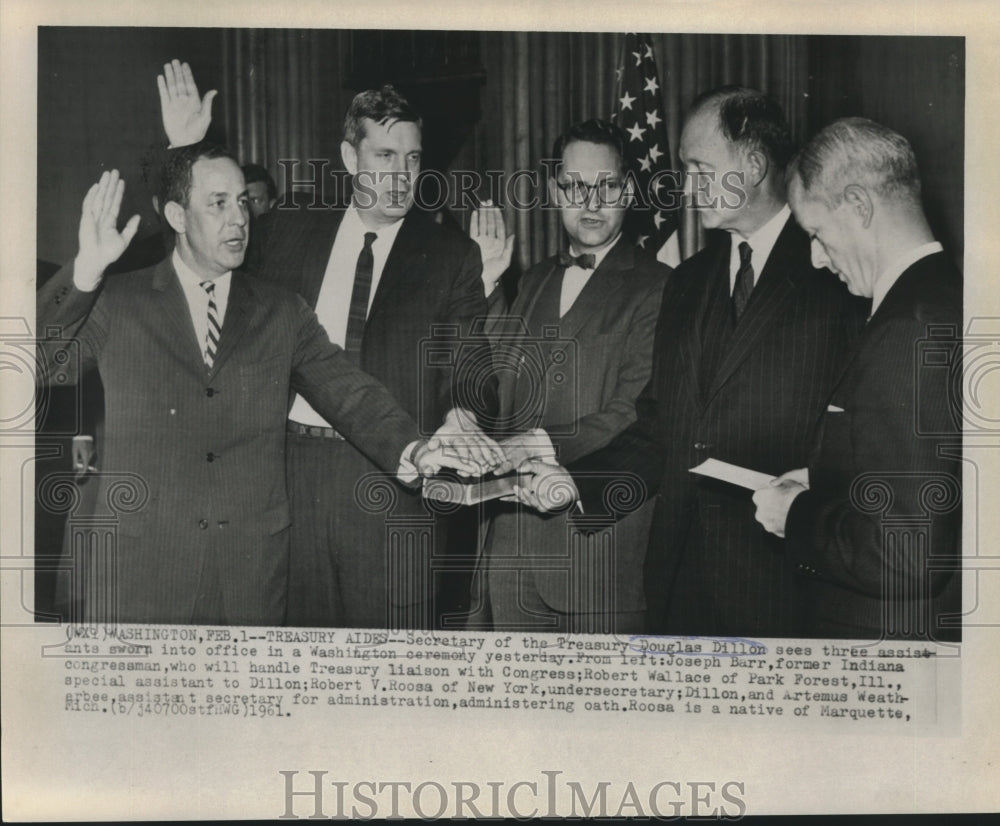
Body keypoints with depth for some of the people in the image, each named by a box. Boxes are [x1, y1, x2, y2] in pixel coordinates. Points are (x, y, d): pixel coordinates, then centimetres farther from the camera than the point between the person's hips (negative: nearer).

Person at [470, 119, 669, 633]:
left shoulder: (657, 289, -5)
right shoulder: (531, 282, 17)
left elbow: (636, 414, -14)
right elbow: (497, 391, 10)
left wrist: (541, 445, -22)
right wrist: (483, 282, 4)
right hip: (512, 540, 6)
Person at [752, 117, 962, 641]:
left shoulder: (912, 328, -24)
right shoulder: (946, 298, 6)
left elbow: (905, 557, -27)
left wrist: (796, 516, -12)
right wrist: (824, 483, 9)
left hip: (888, 634, -9)